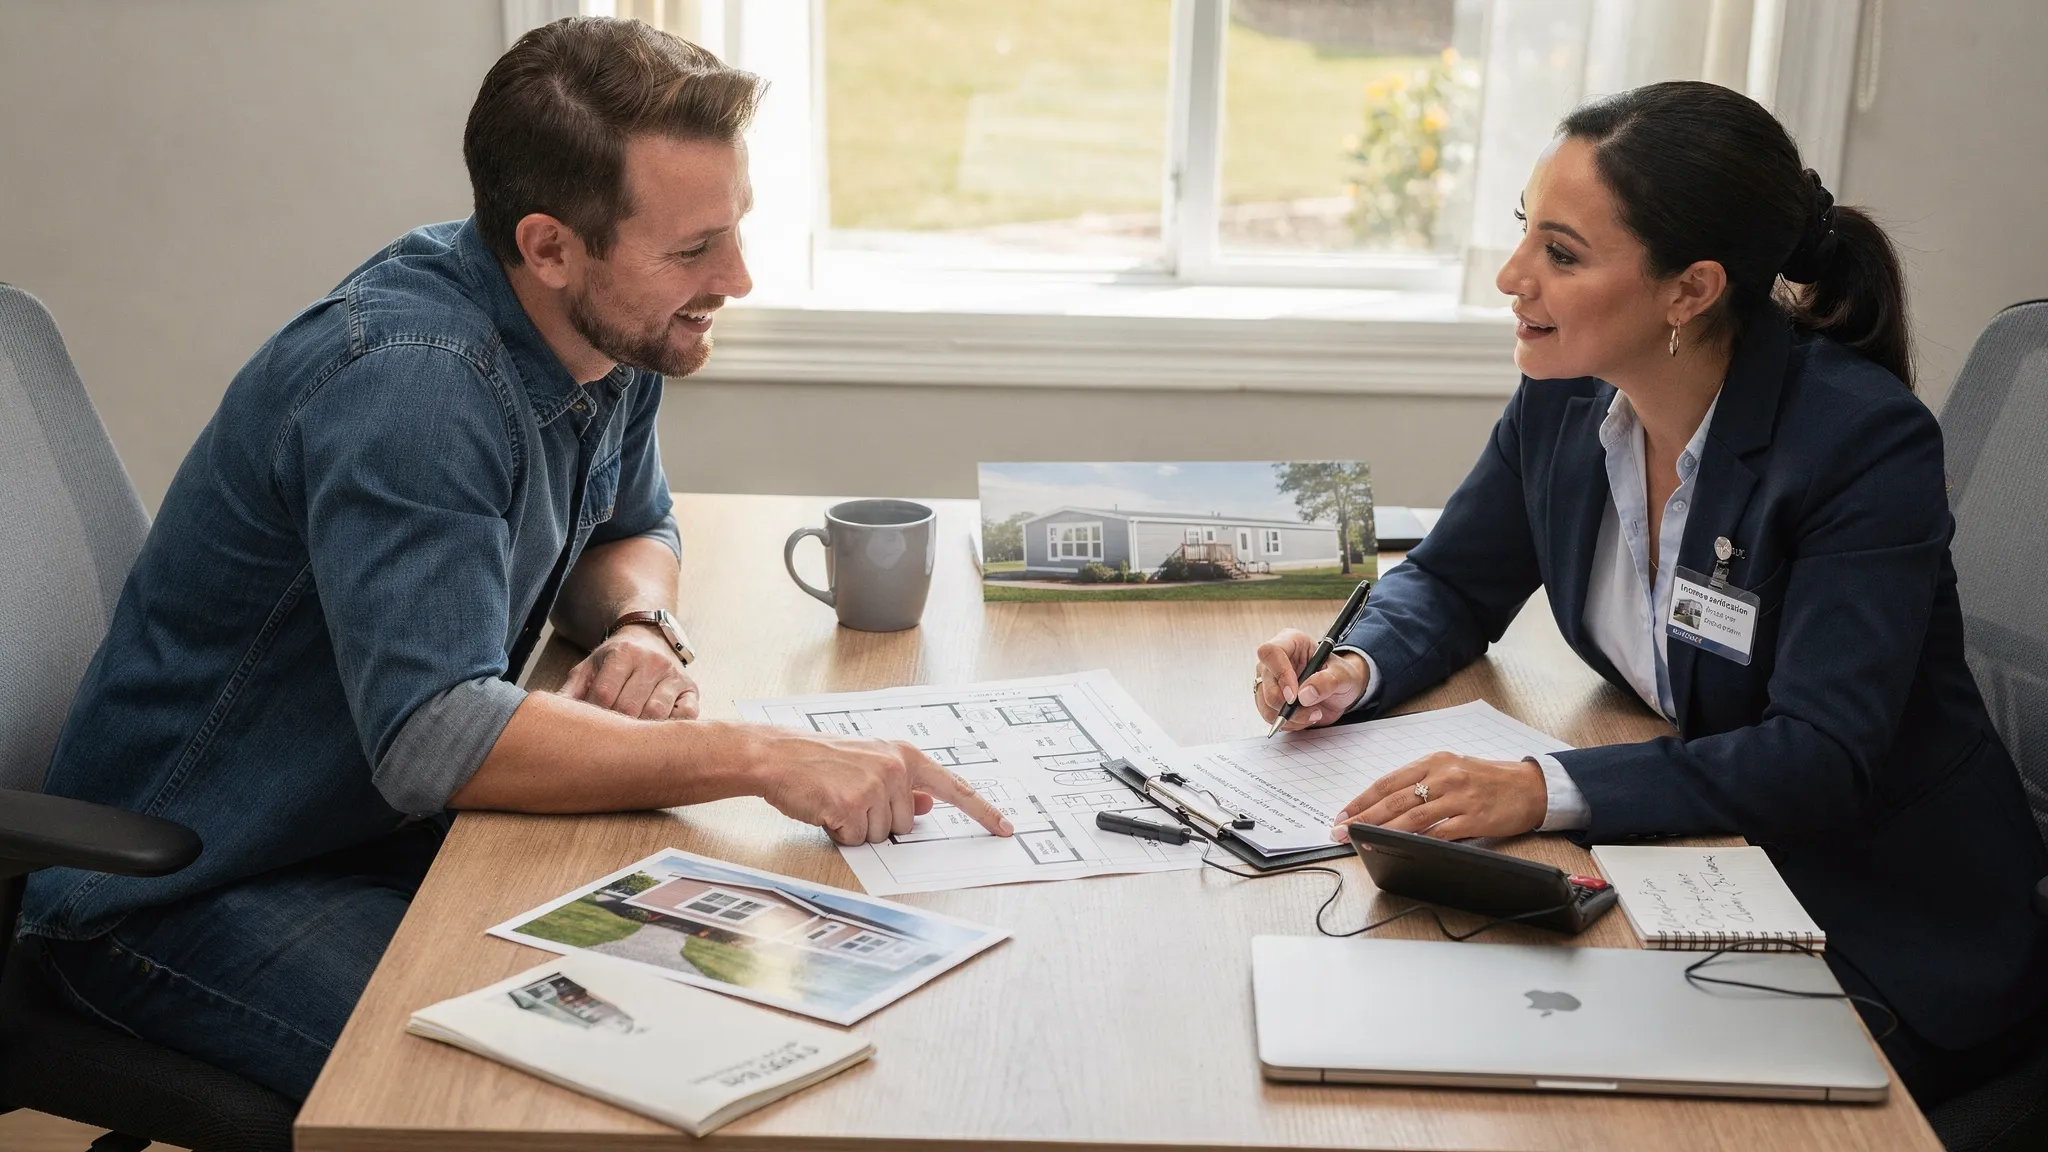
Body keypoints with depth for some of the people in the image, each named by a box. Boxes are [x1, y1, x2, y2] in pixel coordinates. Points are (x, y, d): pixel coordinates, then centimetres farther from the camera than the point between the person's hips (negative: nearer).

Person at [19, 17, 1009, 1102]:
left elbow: (630, 529, 14)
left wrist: (640, 625, -10)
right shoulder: (409, 380, -29)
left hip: (397, 828, 8)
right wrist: (765, 757, -39)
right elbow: (433, 738, -37)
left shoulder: (614, 325, -3)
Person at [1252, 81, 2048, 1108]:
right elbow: (1452, 583, 11)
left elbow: (1824, 762, -29)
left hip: (1891, 941, -6)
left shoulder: (1865, 439, -23)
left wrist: (1545, 791, -41)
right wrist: (1355, 669, -12)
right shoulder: (1562, 399, -5)